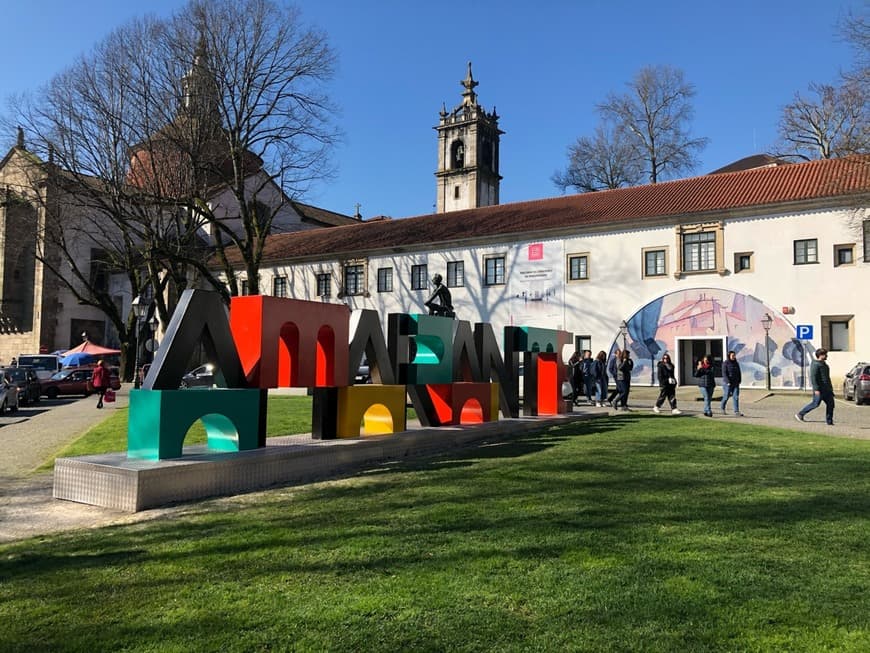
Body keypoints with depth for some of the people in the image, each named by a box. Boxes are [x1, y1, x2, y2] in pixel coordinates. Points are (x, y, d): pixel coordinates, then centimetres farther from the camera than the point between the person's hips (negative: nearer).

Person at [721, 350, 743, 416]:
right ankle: (723, 408, 30)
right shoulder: (726, 363, -6)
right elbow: (724, 373, -12)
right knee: (726, 397, 5)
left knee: (736, 397, -5)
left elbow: (739, 373, 14)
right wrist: (728, 382, -19)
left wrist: (739, 381, 4)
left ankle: (736, 412, -8)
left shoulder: (736, 364, 8)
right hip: (727, 383, -4)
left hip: (736, 383, 4)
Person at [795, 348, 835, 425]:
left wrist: (830, 387, 24)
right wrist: (816, 389, -25)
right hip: (819, 389, -9)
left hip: (826, 389, 9)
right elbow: (813, 377, -20)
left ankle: (829, 421, 9)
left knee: (830, 403, 3)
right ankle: (800, 414, 6)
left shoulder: (824, 364, 16)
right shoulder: (815, 365, -14)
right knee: (815, 404, -6)